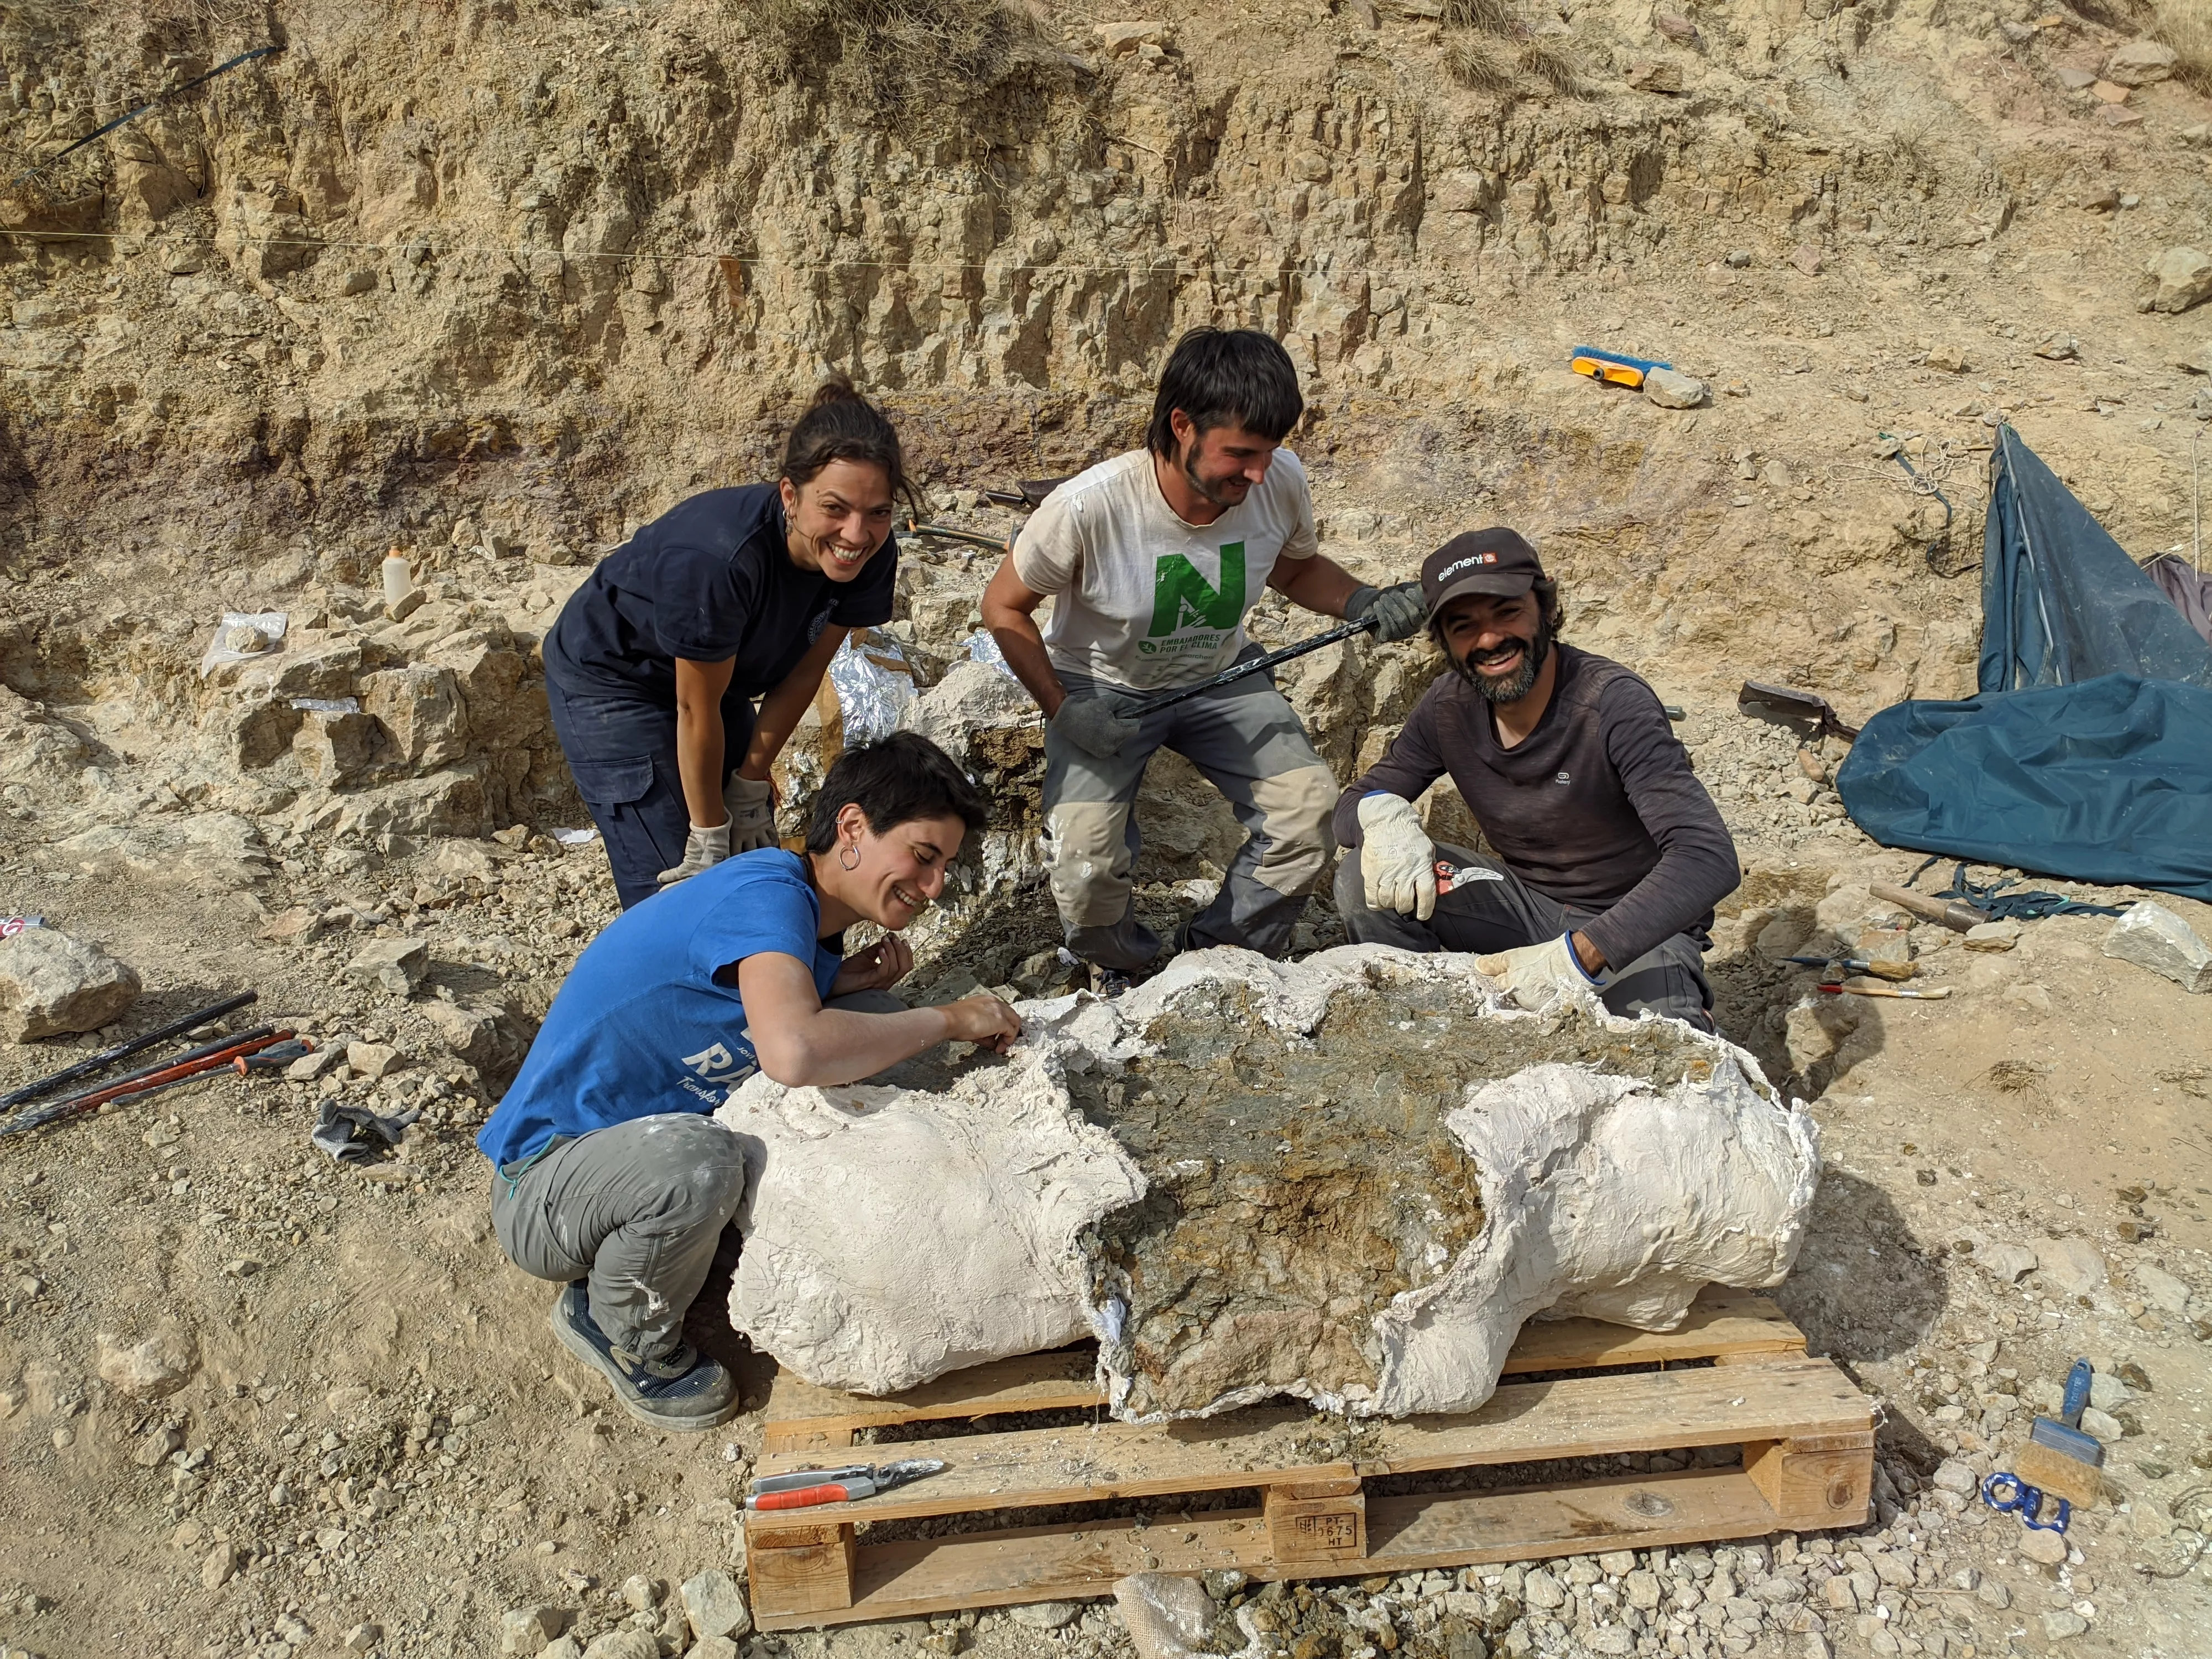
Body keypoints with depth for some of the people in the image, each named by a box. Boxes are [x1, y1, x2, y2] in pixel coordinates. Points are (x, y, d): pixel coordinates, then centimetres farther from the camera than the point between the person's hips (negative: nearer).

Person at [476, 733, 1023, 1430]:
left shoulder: (806, 909, 2)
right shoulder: (768, 892, -27)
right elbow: (794, 1052, -44)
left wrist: (844, 980, -8)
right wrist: (949, 1019, -30)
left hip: (639, 1136, 8)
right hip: (543, 1184, -8)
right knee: (693, 1159, -41)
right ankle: (620, 1330, -5)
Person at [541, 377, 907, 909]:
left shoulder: (869, 559, -21)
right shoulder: (718, 561, -40)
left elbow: (802, 675, -10)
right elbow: (696, 709, -28)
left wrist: (752, 785, -5)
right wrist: (708, 835, -17)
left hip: (716, 673, 6)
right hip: (609, 680, -6)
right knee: (677, 886, -10)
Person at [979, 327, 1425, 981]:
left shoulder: (1281, 482, -20)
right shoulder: (1089, 506, -31)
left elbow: (1296, 568, 4)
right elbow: (1004, 606, -15)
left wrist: (1364, 603, -15)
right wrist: (1061, 709, -22)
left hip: (1220, 676, 4)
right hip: (1102, 688, -3)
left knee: (1310, 810, -13)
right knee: (1085, 868, -21)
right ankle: (1128, 974, 15)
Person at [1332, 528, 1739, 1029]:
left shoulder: (1613, 705, -25)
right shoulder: (1448, 706, -8)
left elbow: (1708, 857, -34)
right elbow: (1352, 805, 0)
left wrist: (1580, 956, -44)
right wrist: (1382, 812, -27)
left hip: (1637, 928, -4)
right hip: (1527, 903, 5)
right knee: (1363, 881, -16)